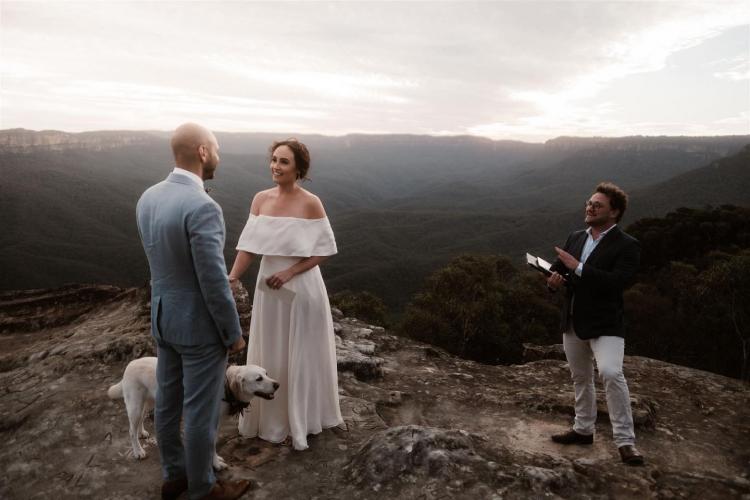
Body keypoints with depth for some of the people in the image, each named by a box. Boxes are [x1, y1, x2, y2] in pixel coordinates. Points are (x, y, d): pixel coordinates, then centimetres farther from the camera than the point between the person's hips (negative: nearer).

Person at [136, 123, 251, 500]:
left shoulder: (147, 198, -1)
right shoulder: (202, 207, -28)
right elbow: (214, 282, -24)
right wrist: (234, 333, -13)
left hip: (163, 316, 8)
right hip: (199, 325, -8)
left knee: (168, 401, 20)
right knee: (201, 411, 9)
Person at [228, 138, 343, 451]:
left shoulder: (311, 203, -12)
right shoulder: (260, 200, 0)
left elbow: (324, 250, -10)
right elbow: (248, 245, -3)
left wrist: (290, 272, -19)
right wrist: (231, 278, -17)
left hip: (302, 288, -4)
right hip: (268, 288, 4)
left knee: (301, 356, 11)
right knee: (269, 356, 15)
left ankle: (301, 421, 31)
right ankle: (272, 419, 34)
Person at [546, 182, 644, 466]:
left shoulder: (626, 246, -11)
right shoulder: (575, 238, 9)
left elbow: (617, 282, -25)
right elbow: (557, 269, 13)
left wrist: (578, 268, -27)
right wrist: (554, 279, -11)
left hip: (605, 324, -7)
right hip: (573, 322, 7)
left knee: (611, 373, -22)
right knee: (580, 378, 18)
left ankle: (625, 441, -8)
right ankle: (583, 429, 35)